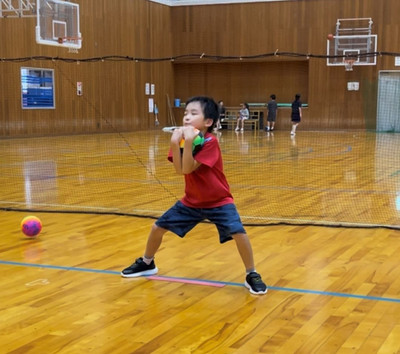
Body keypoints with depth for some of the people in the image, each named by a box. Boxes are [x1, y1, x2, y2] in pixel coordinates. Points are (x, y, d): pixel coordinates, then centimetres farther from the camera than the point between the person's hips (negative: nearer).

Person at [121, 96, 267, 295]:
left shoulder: (210, 142, -23)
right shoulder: (183, 138, -6)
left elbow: (187, 169, -31)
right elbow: (179, 170, -21)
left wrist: (188, 142, -40)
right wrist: (175, 144, -32)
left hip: (218, 202, -5)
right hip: (191, 201, 6)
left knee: (238, 233, -25)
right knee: (158, 227, 5)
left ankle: (251, 275, -3)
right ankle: (146, 264, 32)